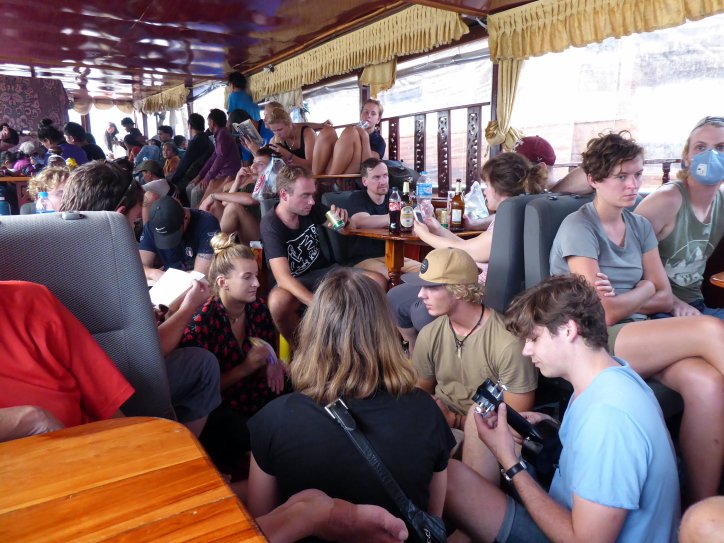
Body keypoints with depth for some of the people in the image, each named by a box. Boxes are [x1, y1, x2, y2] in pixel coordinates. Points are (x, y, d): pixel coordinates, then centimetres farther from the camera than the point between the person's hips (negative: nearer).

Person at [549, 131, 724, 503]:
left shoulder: (640, 227, 14)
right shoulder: (578, 227, -8)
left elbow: (665, 299, 10)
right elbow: (604, 314, -13)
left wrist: (620, 300, -9)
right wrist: (644, 289, 5)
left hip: (639, 333, 6)